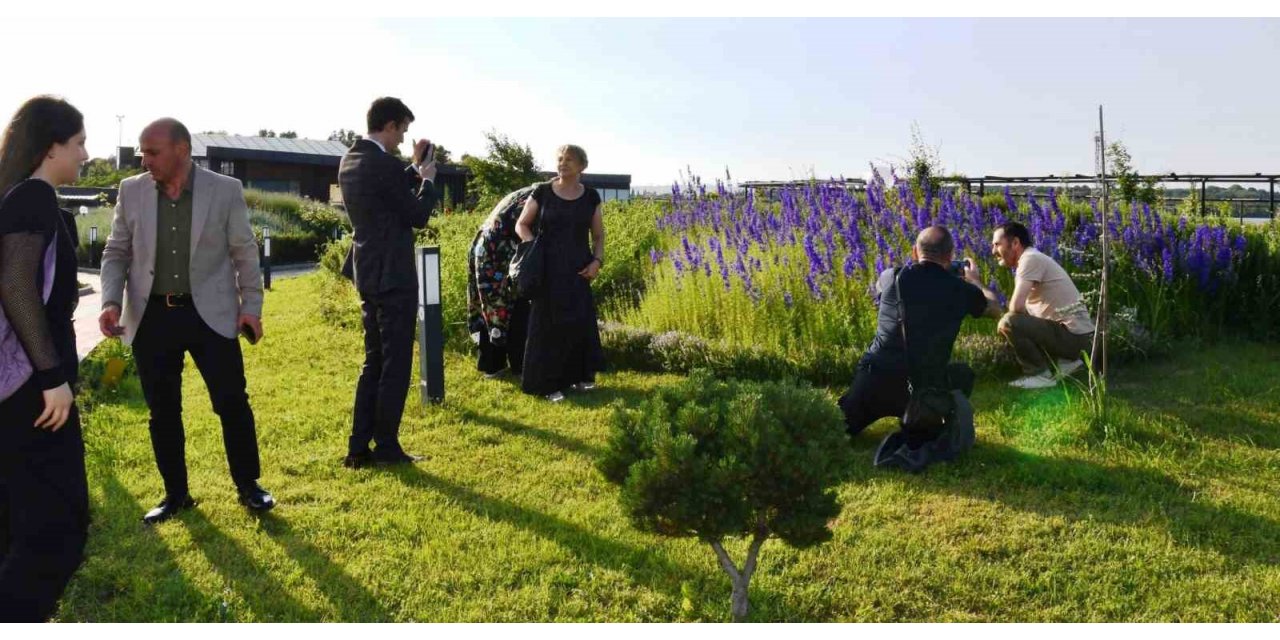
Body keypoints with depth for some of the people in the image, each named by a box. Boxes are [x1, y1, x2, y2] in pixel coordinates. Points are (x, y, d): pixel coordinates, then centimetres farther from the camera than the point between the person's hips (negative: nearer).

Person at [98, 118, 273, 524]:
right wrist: (111, 301, -8)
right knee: (162, 411, 9)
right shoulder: (131, 191, 2)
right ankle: (176, 494, 24)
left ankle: (248, 486, 18)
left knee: (232, 403, 1)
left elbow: (245, 252, 1)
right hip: (151, 316, 3)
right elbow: (116, 253, 7)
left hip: (210, 313, -2)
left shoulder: (225, 190, -4)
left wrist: (251, 305, -3)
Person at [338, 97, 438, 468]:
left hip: (369, 273, 9)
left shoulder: (351, 160, 11)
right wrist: (428, 180, 4)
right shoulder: (384, 164, -17)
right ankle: (386, 448, 8)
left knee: (374, 362, 15)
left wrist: (414, 169, 20)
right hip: (393, 276, -9)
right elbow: (418, 215, -11)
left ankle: (359, 448, 17)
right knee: (395, 365, 0)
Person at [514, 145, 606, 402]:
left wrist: (597, 260, -6)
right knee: (549, 325, 0)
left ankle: (577, 376, 21)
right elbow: (521, 225, 6)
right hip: (548, 267, -2)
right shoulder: (542, 192, 0)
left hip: (578, 269, 2)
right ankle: (549, 383, 7)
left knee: (581, 322, 4)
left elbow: (598, 235, 11)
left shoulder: (591, 197, 5)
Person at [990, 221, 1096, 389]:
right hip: (1075, 334, 10)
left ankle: (1041, 375, -5)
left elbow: (1016, 307, -24)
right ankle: (1067, 360, 18)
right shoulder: (1028, 260, 14)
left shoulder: (1030, 258, -15)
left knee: (1008, 323, -21)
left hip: (1074, 335, -10)